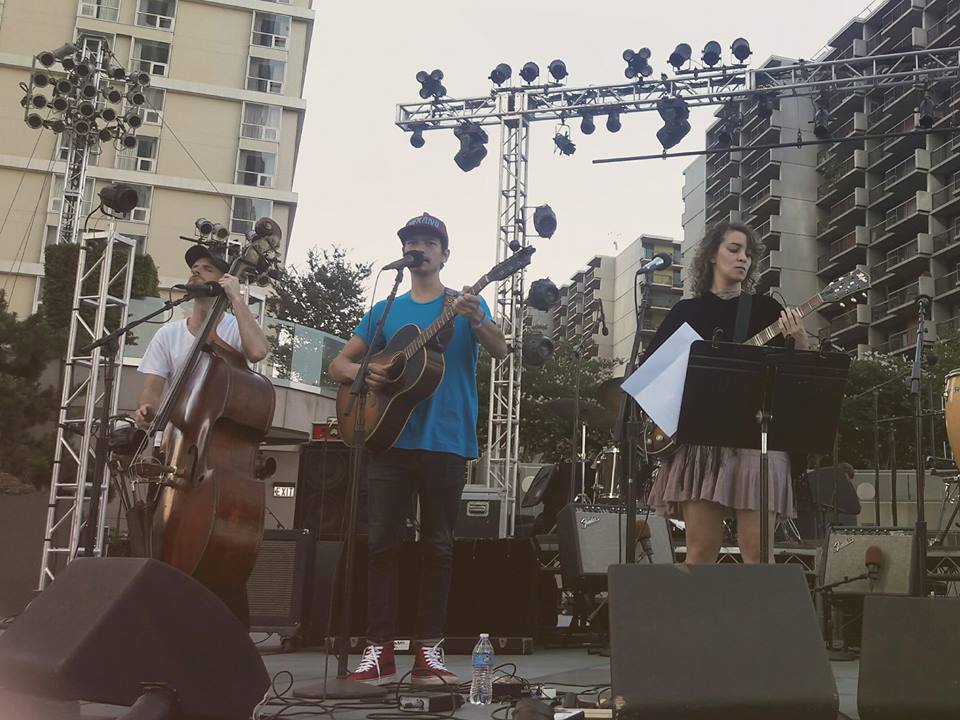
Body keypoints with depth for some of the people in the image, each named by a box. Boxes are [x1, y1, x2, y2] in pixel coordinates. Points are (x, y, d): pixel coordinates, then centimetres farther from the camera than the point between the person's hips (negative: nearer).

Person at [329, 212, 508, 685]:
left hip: (447, 442, -2)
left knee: (438, 546, 2)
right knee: (382, 541, -1)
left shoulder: (466, 304, 8)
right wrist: (360, 370, -8)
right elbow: (338, 363, 15)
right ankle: (379, 648, 5)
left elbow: (500, 351, -9)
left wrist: (477, 321, -29)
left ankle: (429, 648, 9)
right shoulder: (385, 311, 14)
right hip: (390, 438, 2)